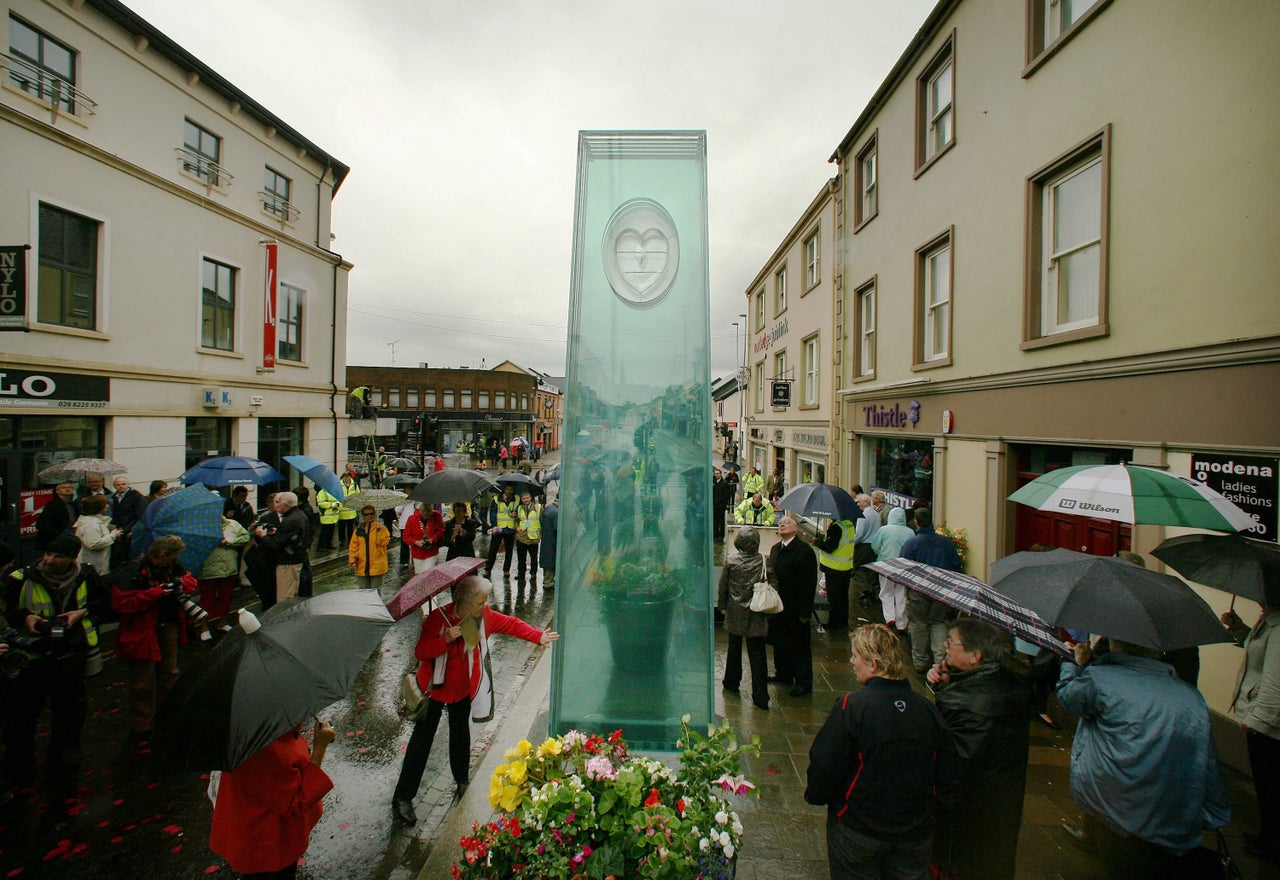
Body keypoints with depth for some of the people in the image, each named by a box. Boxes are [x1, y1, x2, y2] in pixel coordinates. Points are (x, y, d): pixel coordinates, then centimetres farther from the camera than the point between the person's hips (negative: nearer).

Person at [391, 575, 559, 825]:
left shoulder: (484, 615, -15)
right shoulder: (438, 618, -27)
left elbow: (510, 624, -3)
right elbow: (420, 652, -26)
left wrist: (538, 637, -8)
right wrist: (447, 639, -40)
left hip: (465, 688, 4)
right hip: (436, 688, -4)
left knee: (460, 733, 21)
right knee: (422, 738, 5)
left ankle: (462, 781, 43)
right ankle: (402, 797, 22)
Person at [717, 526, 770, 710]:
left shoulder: (731, 560, -10)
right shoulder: (764, 561, -12)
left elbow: (722, 585, -3)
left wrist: (722, 606, 11)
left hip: (734, 613, 1)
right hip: (756, 616, -1)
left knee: (734, 648, 19)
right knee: (757, 653, 6)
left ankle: (732, 682, 35)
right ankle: (760, 696, 8)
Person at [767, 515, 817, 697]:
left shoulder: (805, 550, -14)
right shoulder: (775, 549, 8)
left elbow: (810, 582, -15)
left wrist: (805, 610, -16)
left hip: (795, 608, -7)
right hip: (778, 606, 7)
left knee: (800, 645, 5)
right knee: (779, 642, 17)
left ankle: (804, 682, 19)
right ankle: (784, 673, 35)